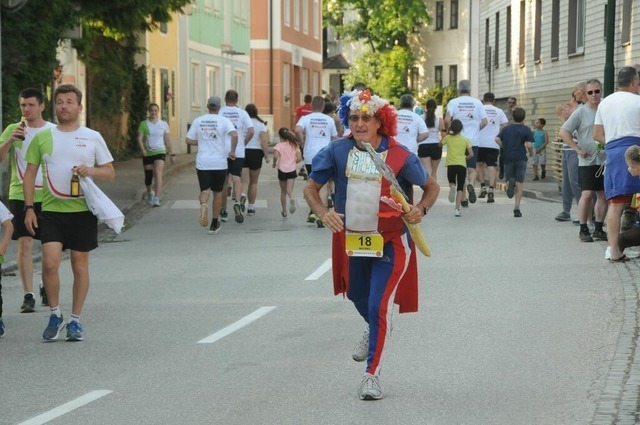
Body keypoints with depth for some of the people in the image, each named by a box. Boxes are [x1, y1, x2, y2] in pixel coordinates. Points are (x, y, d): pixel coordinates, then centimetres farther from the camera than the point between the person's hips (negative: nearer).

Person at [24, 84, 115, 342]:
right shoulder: (42, 137, 6)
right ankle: (55, 315, 7)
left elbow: (110, 172, 7)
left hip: (82, 210, 0)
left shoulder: (93, 137, 4)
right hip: (51, 210, 0)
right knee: (50, 262, -12)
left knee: (80, 265, 5)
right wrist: (28, 208, -1)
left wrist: (91, 171, -15)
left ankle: (75, 320, 17)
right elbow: (30, 173, 8)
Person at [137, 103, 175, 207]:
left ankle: (156, 198, -27)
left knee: (158, 173, -20)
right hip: (147, 153, 1)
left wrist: (171, 153, 10)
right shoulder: (144, 124, 1)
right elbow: (139, 139, -6)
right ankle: (150, 192, 41)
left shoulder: (163, 124, 5)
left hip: (160, 152, -1)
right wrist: (142, 149, -24)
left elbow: (167, 140, 11)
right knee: (148, 176, 9)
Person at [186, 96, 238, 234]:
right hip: (220, 162, -1)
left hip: (202, 162, 1)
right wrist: (232, 151, -11)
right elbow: (234, 135, -23)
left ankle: (203, 204, -33)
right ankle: (214, 224, 16)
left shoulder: (198, 121, 3)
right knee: (218, 192, 13)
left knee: (204, 190, 3)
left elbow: (188, 140, 5)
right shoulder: (224, 121, -6)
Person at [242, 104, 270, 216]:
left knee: (245, 181, -2)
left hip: (242, 153, 0)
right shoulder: (261, 125, -1)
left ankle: (242, 197, -33)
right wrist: (266, 155, -6)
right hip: (255, 153, 0)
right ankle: (251, 207, 20)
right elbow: (264, 141, -12)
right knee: (253, 182, 14)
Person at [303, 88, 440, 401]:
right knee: (358, 297, 24)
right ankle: (375, 329, 60)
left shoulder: (399, 156, -13)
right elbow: (311, 188, -1)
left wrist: (421, 209, -20)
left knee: (379, 305, -11)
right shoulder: (337, 151, -9)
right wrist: (322, 212, -21)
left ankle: (372, 374, 3)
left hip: (390, 242, -3)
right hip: (351, 240, 4)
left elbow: (432, 186, 0)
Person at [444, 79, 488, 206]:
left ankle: (463, 198, 8)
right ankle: (471, 185, -29)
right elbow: (484, 121, 0)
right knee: (472, 168, 3)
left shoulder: (453, 102, -2)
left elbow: (447, 120, -15)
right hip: (474, 140, 0)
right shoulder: (477, 103, 3)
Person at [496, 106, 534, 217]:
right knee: (520, 183, 3)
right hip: (521, 158, -2)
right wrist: (531, 153, 8)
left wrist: (505, 147, 12)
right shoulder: (526, 130, -2)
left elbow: (497, 139, 1)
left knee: (508, 179, 13)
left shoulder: (506, 129, 10)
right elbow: (529, 145, -11)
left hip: (508, 158, 2)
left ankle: (510, 182, -25)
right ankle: (517, 207, -5)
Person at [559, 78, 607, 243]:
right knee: (587, 194, -12)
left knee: (603, 195, 7)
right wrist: (578, 149, -10)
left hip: (605, 160, 4)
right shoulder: (581, 112, -5)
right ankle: (583, 229, -2)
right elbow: (563, 132, -7)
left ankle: (598, 229, 18)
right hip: (588, 161, -4)